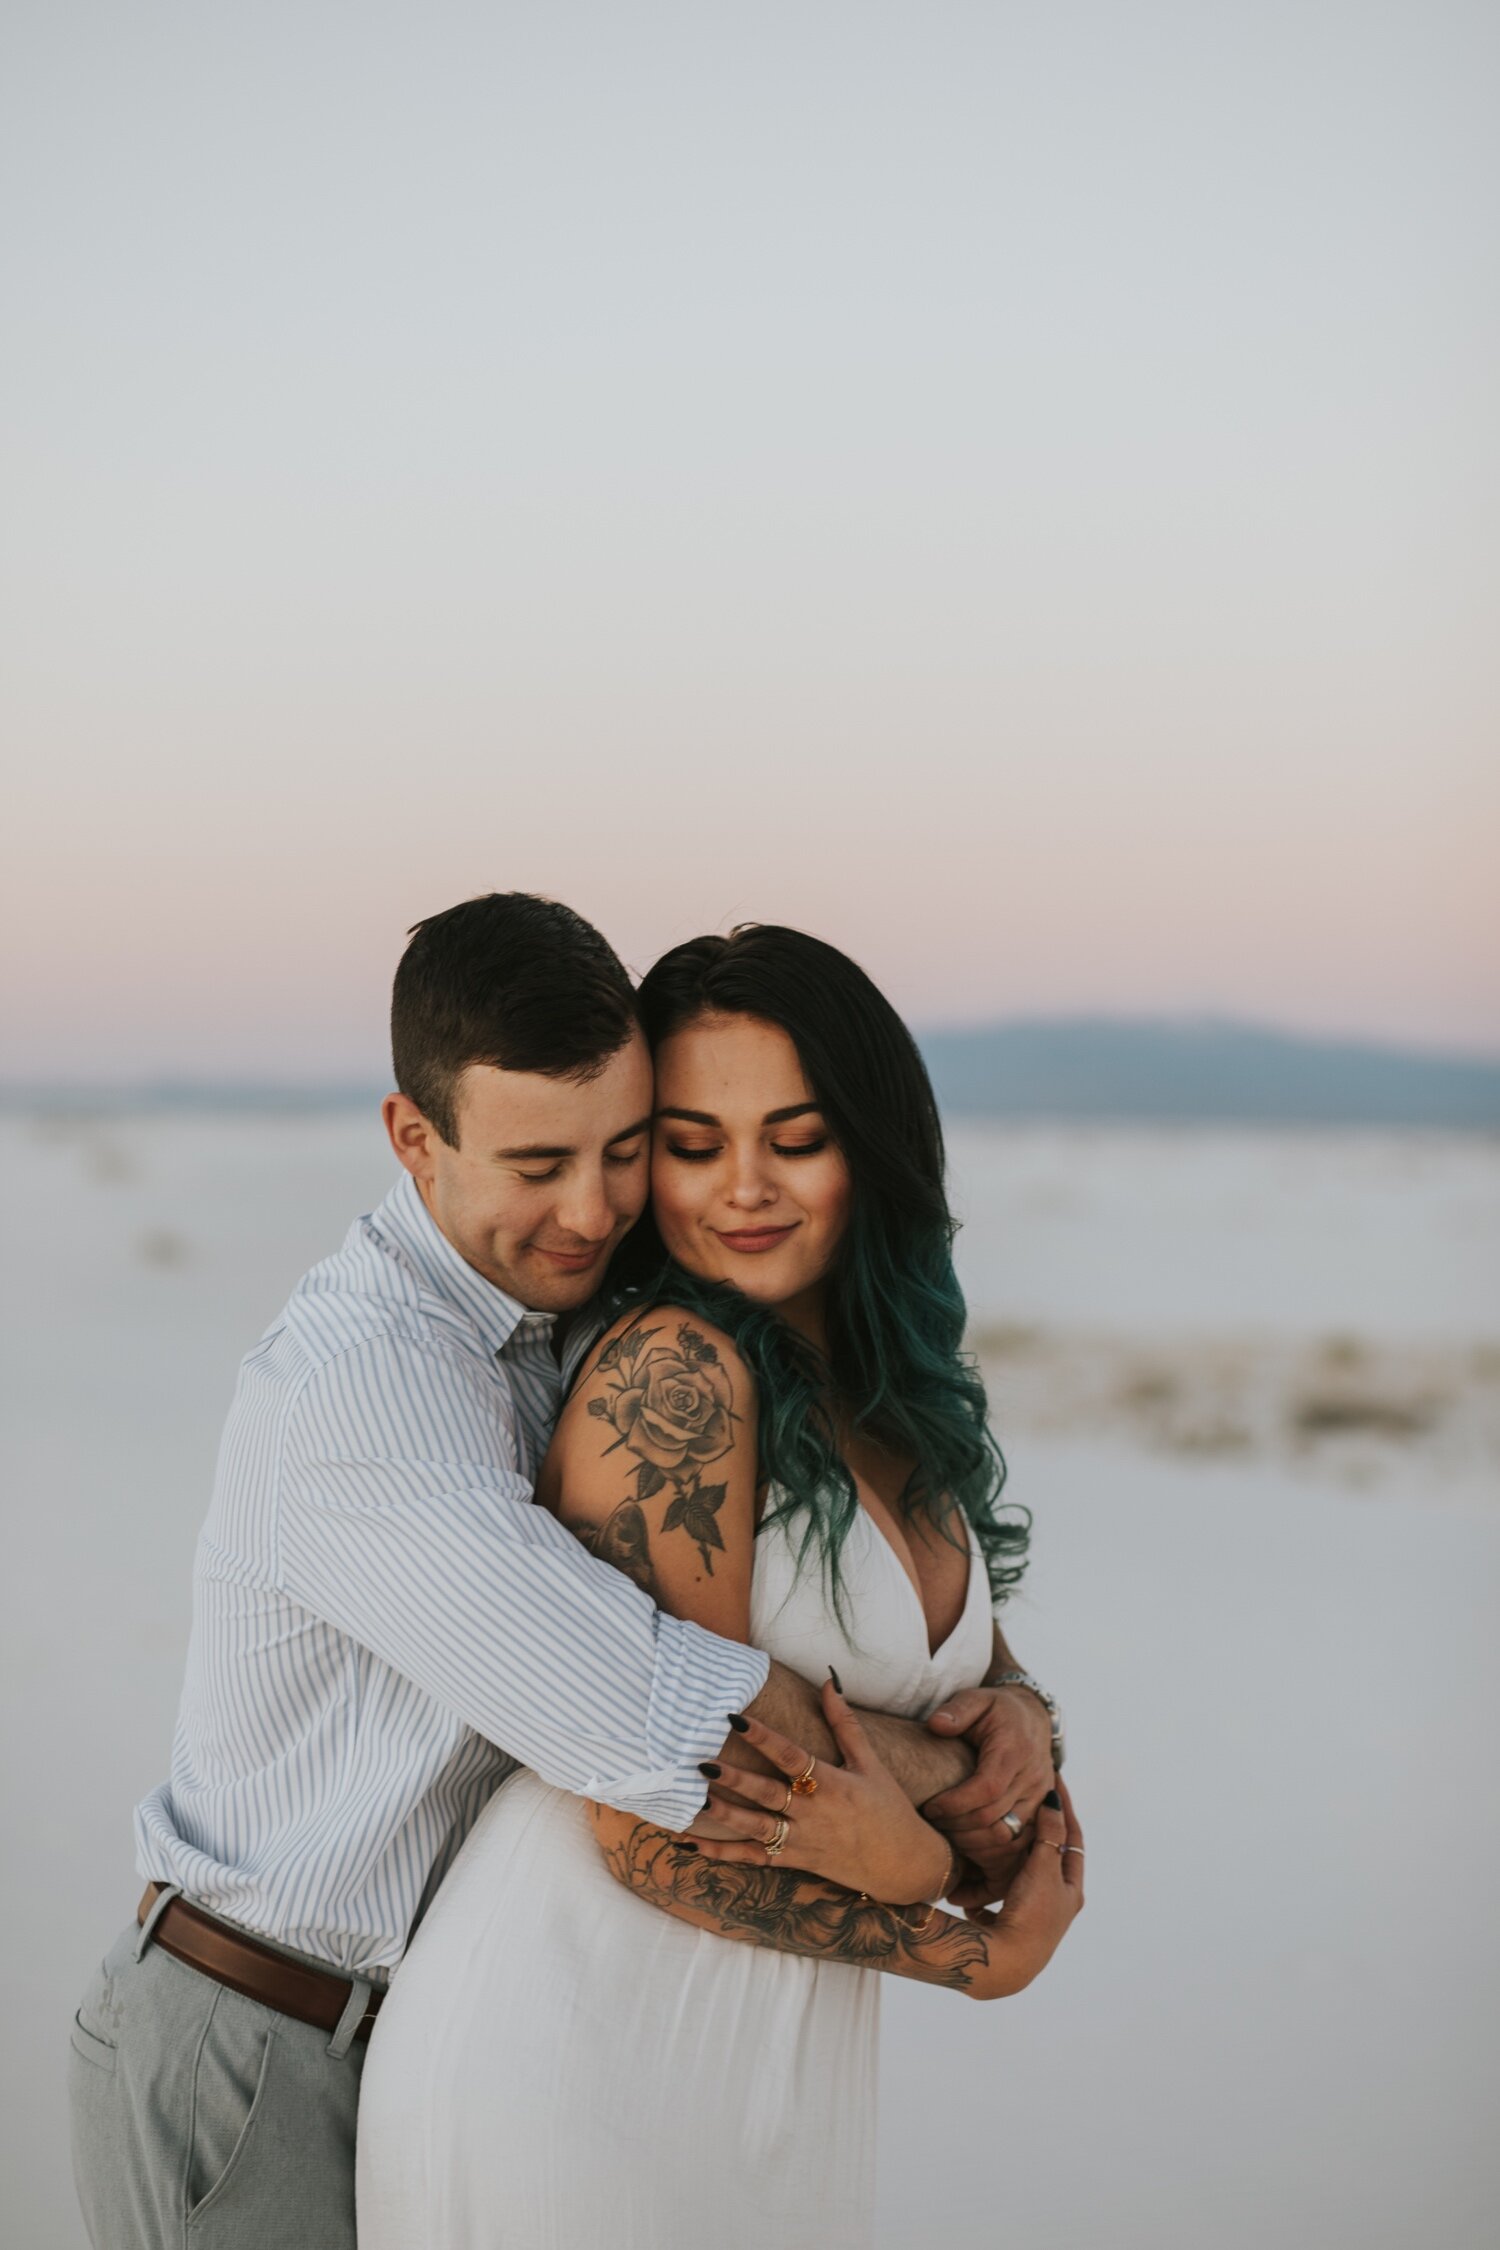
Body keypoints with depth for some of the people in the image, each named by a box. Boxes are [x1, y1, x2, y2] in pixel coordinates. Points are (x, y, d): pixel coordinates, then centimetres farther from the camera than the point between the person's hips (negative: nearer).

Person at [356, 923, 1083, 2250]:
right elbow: (654, 1832, -20)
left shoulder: (900, 1394, 8)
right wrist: (979, 1956, -9)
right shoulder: (674, 1368, -17)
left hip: (782, 2088, 8)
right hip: (572, 2064, -8)